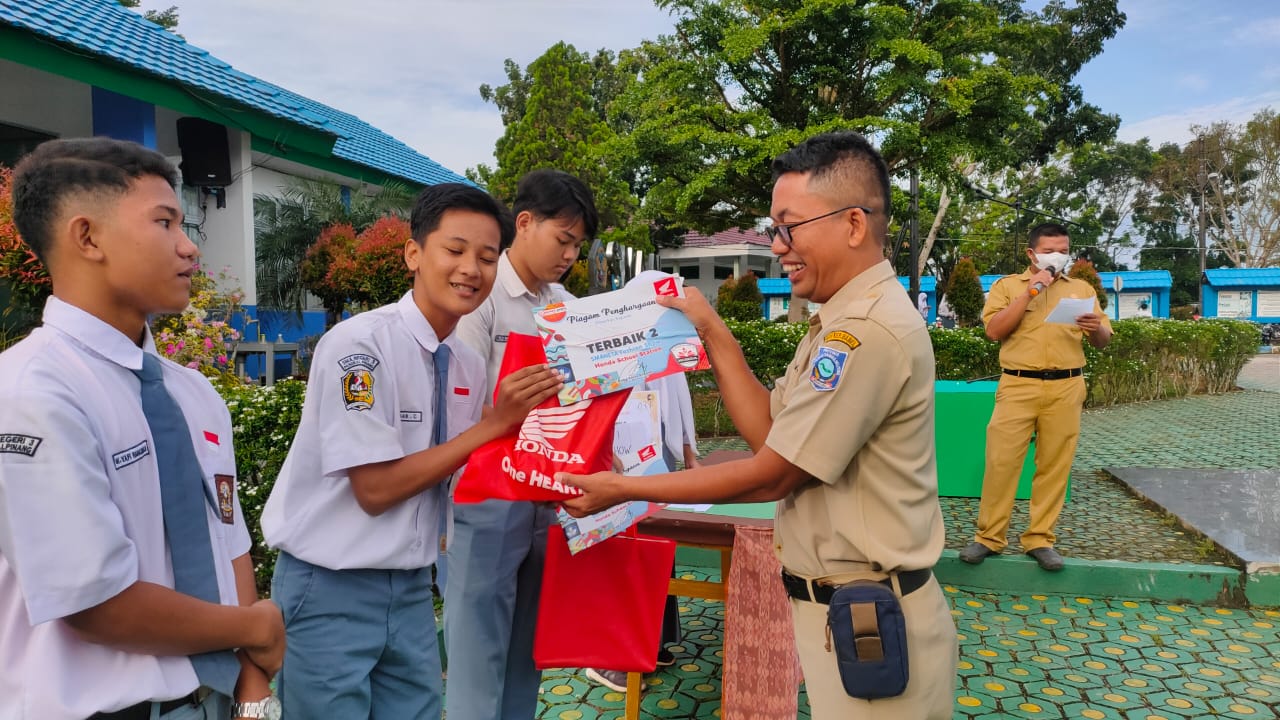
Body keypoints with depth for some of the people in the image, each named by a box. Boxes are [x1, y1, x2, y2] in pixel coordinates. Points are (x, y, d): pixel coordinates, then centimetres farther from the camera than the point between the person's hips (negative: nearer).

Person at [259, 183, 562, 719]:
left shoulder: (470, 366, 1)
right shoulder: (358, 344, -18)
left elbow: (446, 474, 6)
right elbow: (375, 489, -20)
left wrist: (525, 424, -8)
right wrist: (494, 423, -21)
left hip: (412, 588, 6)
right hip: (331, 592, -6)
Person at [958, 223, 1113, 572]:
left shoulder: (1082, 289, 15)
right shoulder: (1007, 285, 8)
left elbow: (1103, 341, 13)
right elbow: (994, 330, -6)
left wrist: (1096, 329, -11)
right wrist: (1031, 291, -9)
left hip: (1065, 388, 2)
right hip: (1018, 386, -2)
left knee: (1054, 466, 4)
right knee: (1001, 461, -5)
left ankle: (1040, 538, 14)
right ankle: (989, 537, 5)